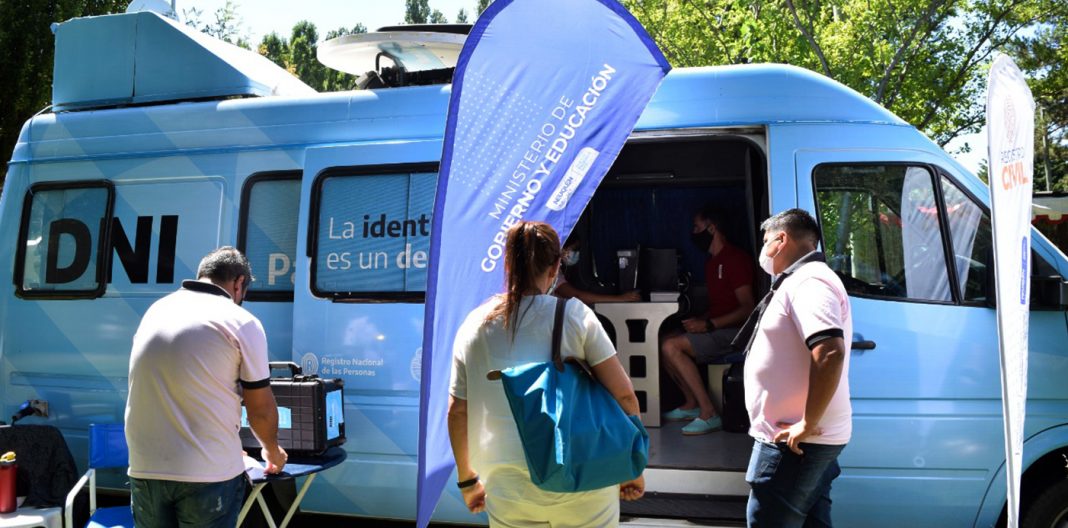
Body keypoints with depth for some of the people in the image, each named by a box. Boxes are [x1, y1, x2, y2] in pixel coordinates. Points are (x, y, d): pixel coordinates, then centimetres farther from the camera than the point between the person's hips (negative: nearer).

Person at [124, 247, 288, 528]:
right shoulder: (241, 323, -7)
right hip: (209, 473, -5)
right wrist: (272, 450, 19)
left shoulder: (155, 310, 11)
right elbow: (260, 409, -2)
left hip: (145, 469, 5)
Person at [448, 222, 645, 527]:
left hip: (509, 487, 2)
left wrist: (467, 480, 20)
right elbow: (624, 395, -5)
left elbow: (457, 412, 8)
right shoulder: (574, 314, -4)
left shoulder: (474, 325, 3)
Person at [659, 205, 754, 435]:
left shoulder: (735, 259, -13)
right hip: (715, 328, 10)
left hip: (734, 332, -10)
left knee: (671, 347, -24)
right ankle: (692, 403, 5)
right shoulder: (711, 261, 17)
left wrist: (708, 325, -23)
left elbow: (747, 308, -19)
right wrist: (699, 321, 2)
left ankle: (708, 414, -20)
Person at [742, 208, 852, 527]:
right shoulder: (804, 281, 19)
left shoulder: (807, 282, -15)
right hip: (811, 441, 10)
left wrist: (807, 424, -25)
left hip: (794, 441, -10)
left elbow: (831, 354, -30)